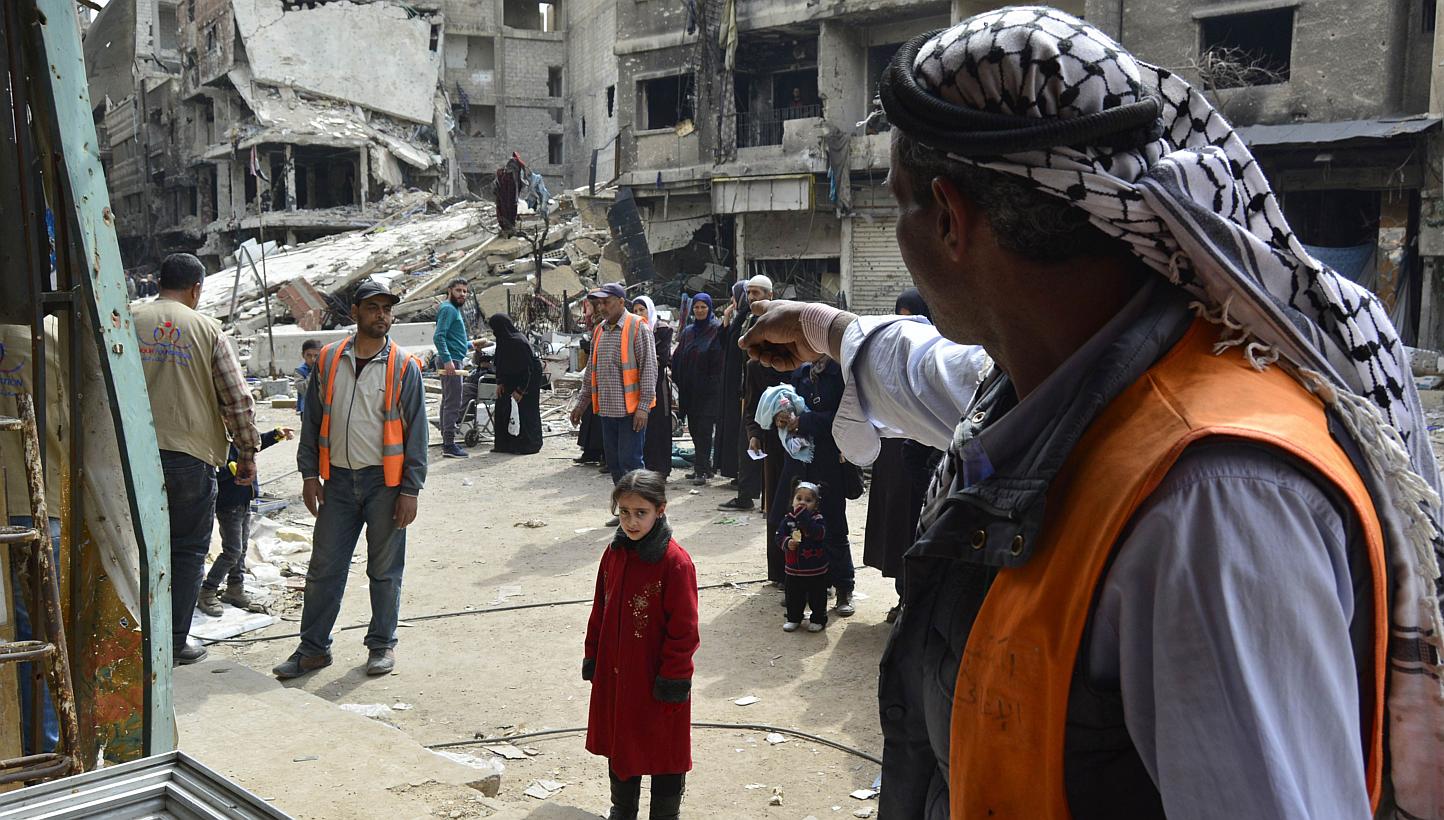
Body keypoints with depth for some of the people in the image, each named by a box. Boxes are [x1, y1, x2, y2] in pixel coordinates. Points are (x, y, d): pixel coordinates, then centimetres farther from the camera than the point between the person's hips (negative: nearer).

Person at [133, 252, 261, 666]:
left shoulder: (129, 322, 3)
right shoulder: (207, 330, -1)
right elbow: (238, 399, -1)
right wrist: (248, 452, 7)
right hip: (191, 454, -2)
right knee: (188, 550, 8)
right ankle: (177, 640, 10)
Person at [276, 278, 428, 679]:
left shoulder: (403, 366, -3)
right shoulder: (329, 360, 5)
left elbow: (416, 430, -3)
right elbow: (312, 419, 10)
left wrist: (410, 489, -8)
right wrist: (309, 474, 5)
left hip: (385, 481, -2)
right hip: (338, 480, 3)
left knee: (384, 569, 8)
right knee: (323, 567, 6)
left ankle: (382, 644, 23)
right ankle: (313, 648, 18)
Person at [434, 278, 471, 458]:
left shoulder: (455, 309, 20)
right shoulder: (448, 309, -11)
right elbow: (438, 337, -22)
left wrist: (470, 344, 37)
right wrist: (447, 360, -28)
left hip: (452, 361, 11)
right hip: (451, 361, -11)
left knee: (448, 402, 14)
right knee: (453, 403, -11)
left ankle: (447, 441, 21)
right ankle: (449, 445, -11)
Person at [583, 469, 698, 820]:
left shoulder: (675, 562, -21)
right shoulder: (614, 554, 0)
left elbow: (683, 629, -17)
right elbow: (600, 611, 10)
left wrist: (672, 678, -14)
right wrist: (592, 657, 11)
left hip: (656, 678, -6)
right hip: (615, 674, 6)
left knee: (664, 750, 10)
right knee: (618, 743, 21)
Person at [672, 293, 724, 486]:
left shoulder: (717, 330, -2)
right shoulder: (688, 331, 15)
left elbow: (719, 360, -9)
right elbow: (680, 359, 13)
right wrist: (680, 386, 7)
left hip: (709, 387, -6)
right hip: (690, 388, 6)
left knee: (704, 427, -8)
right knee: (693, 427, 9)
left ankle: (701, 470, -7)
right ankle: (704, 465, 20)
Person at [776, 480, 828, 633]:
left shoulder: (817, 519, -12)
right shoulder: (788, 519, -2)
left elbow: (818, 533, -32)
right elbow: (778, 536, -3)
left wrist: (803, 516, -33)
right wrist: (786, 543, -24)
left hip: (816, 570, -3)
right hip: (793, 569, 3)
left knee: (817, 597, 10)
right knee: (793, 596, 14)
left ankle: (818, 619, 26)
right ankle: (793, 619, 31)